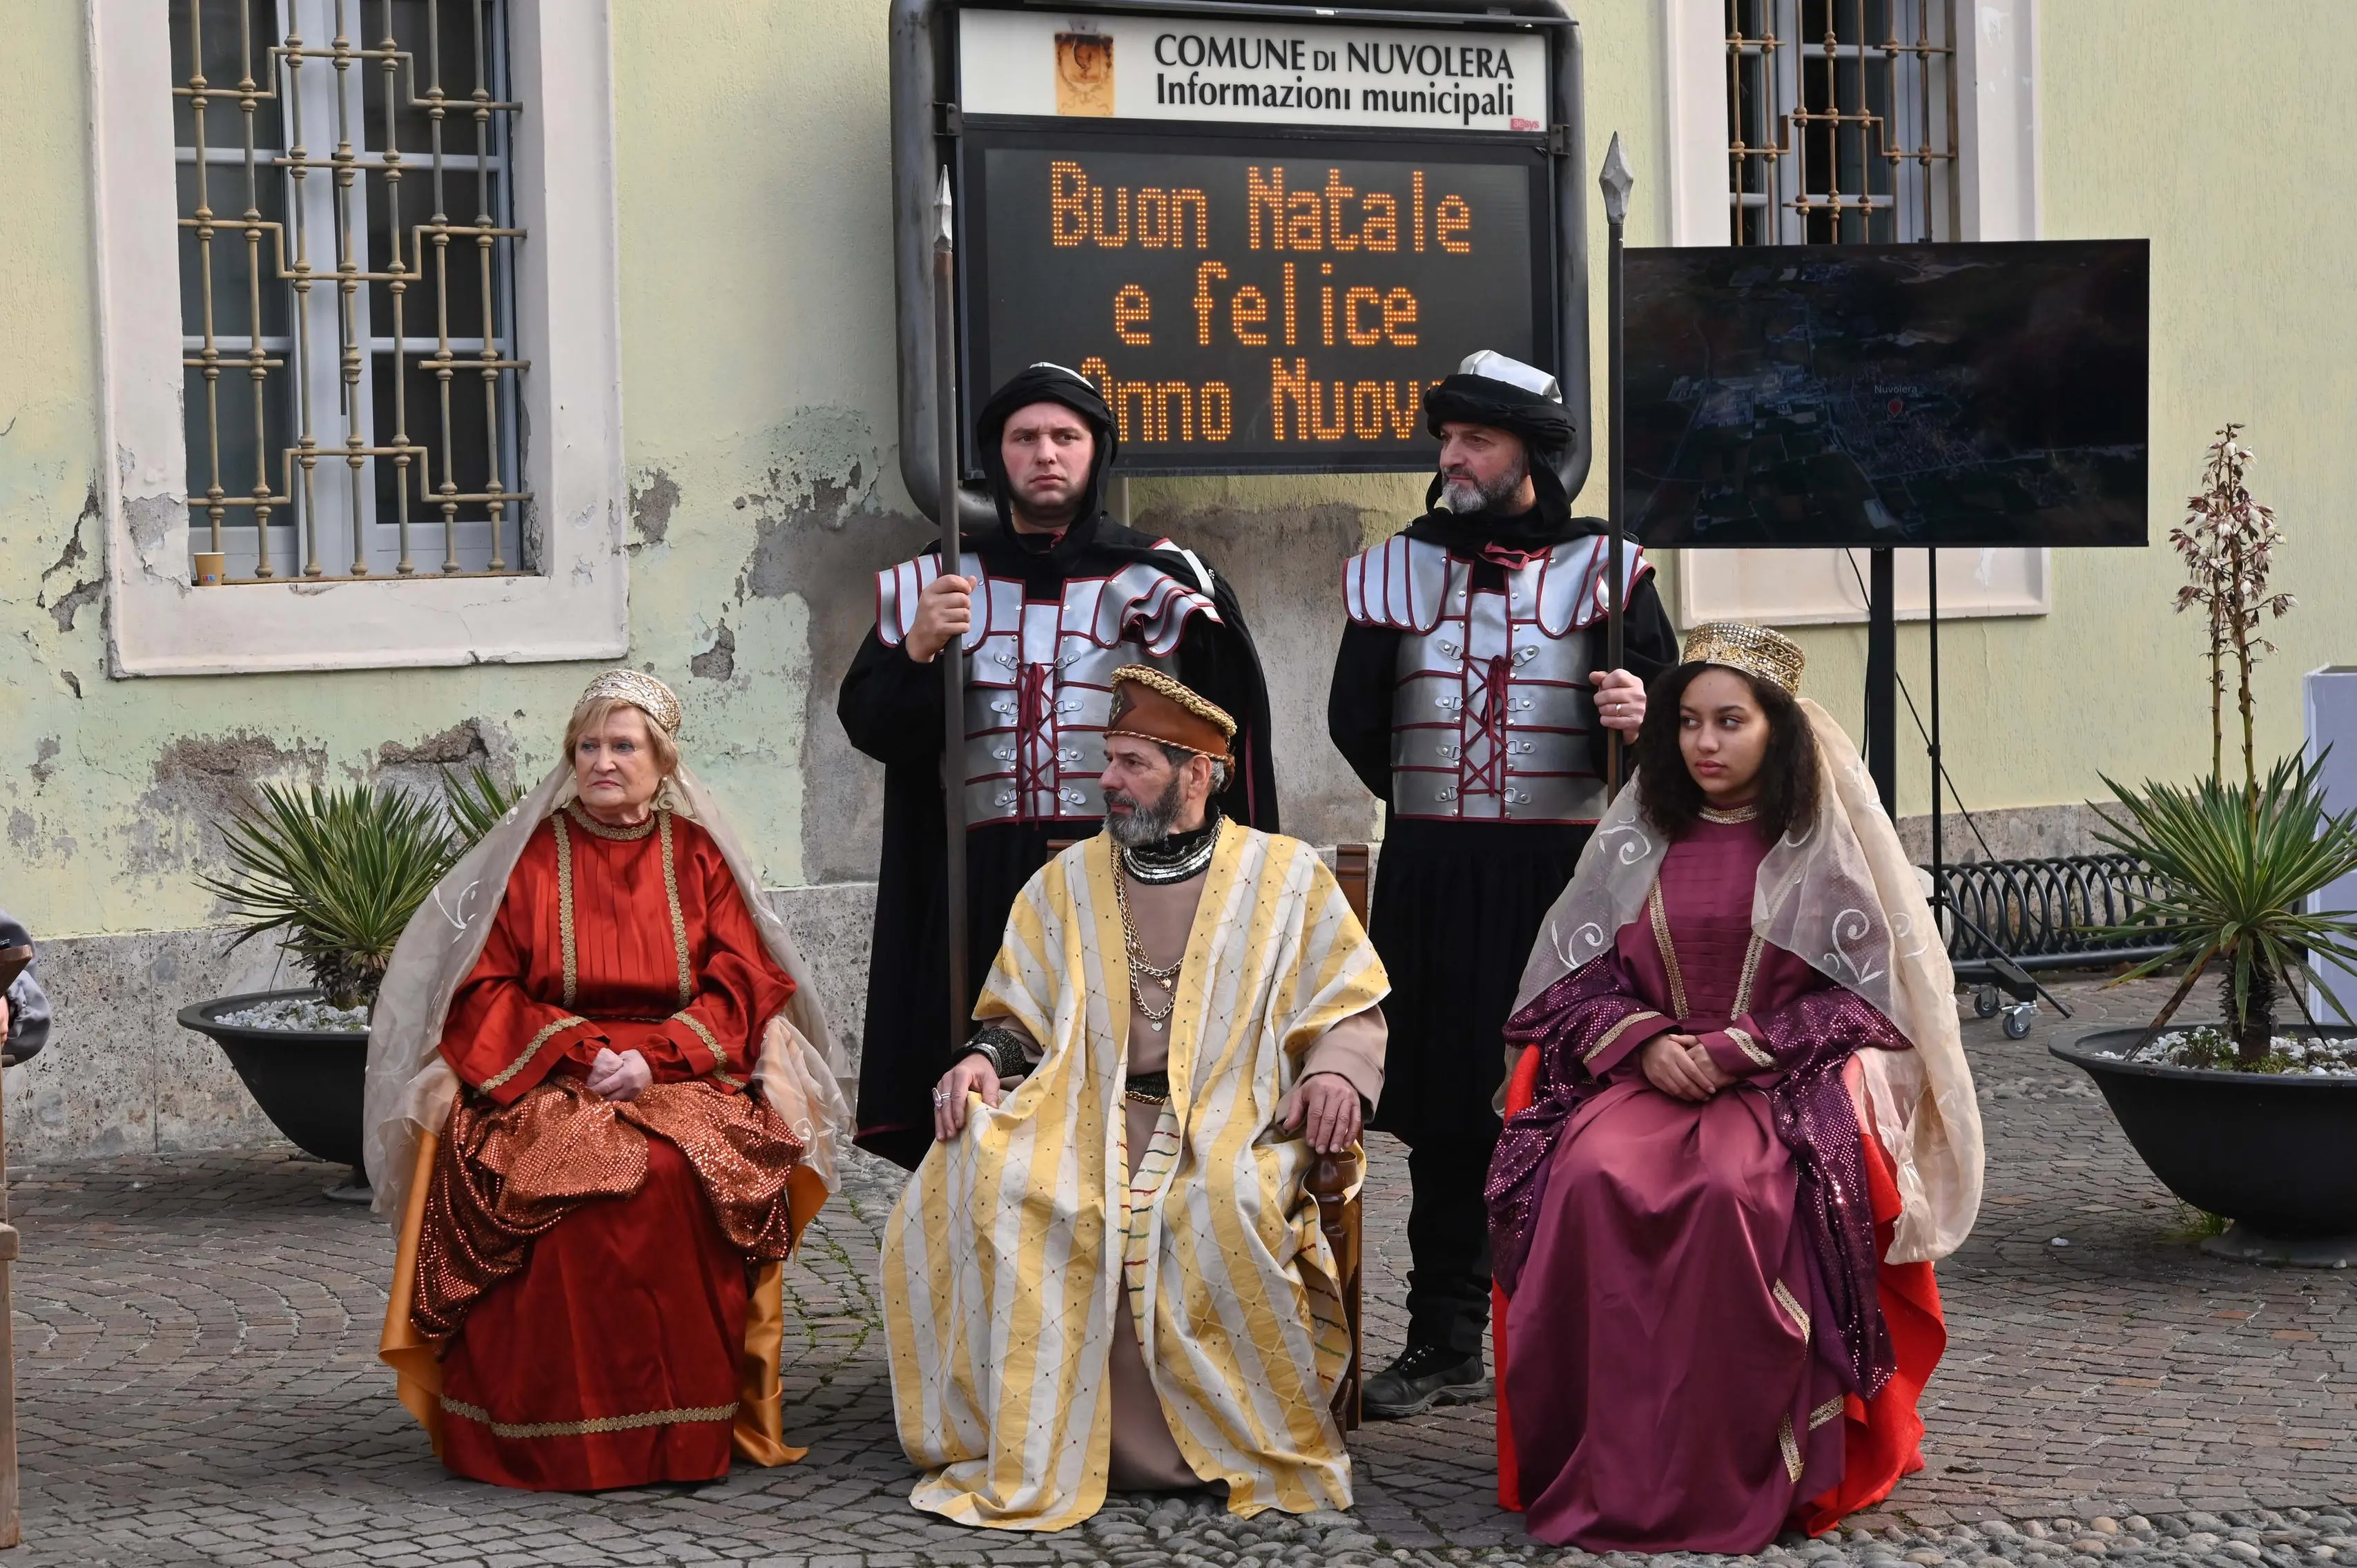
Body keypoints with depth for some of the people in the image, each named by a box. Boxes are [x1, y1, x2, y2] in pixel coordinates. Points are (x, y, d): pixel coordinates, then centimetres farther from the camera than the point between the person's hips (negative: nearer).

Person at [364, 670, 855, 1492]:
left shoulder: (698, 856, 13)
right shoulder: (531, 855, 9)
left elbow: (742, 985, 4)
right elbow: (486, 992, 3)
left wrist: (654, 1055, -13)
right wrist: (583, 1051, -13)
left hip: (682, 1078, 1)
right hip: (545, 1081, -1)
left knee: (684, 1171, -32)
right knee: (575, 1175, -33)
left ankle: (690, 1426, -21)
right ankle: (568, 1432, -26)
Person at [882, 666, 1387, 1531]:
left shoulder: (1285, 875, 9)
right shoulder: (1065, 883, 17)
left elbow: (1351, 1006, 8)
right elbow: (1020, 1018, 17)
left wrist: (1335, 1069, -13)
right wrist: (987, 1060, -5)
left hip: (1232, 1126, -3)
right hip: (1088, 1122, 3)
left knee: (1222, 1207, -38)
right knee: (981, 1176, -29)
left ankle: (1272, 1452, -17)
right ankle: (1020, 1447, -19)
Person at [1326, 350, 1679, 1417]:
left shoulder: (1603, 570, 3)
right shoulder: (1398, 569, 10)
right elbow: (1356, 722, 18)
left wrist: (1639, 721, -21)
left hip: (1564, 874, -3)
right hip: (1428, 879, 3)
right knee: (1443, 1111, 7)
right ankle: (1445, 1345, 16)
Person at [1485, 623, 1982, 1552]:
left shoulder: (1826, 846, 5)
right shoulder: (1634, 844, 14)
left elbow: (1860, 996, 0)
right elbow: (1575, 979, 12)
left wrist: (1736, 1049, -12)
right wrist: (1645, 1043, -9)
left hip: (1790, 1081, -3)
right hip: (1646, 1072, 3)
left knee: (1733, 1190, -37)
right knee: (1593, 1180, -31)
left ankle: (1732, 1472, -26)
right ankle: (1609, 1465, -26)